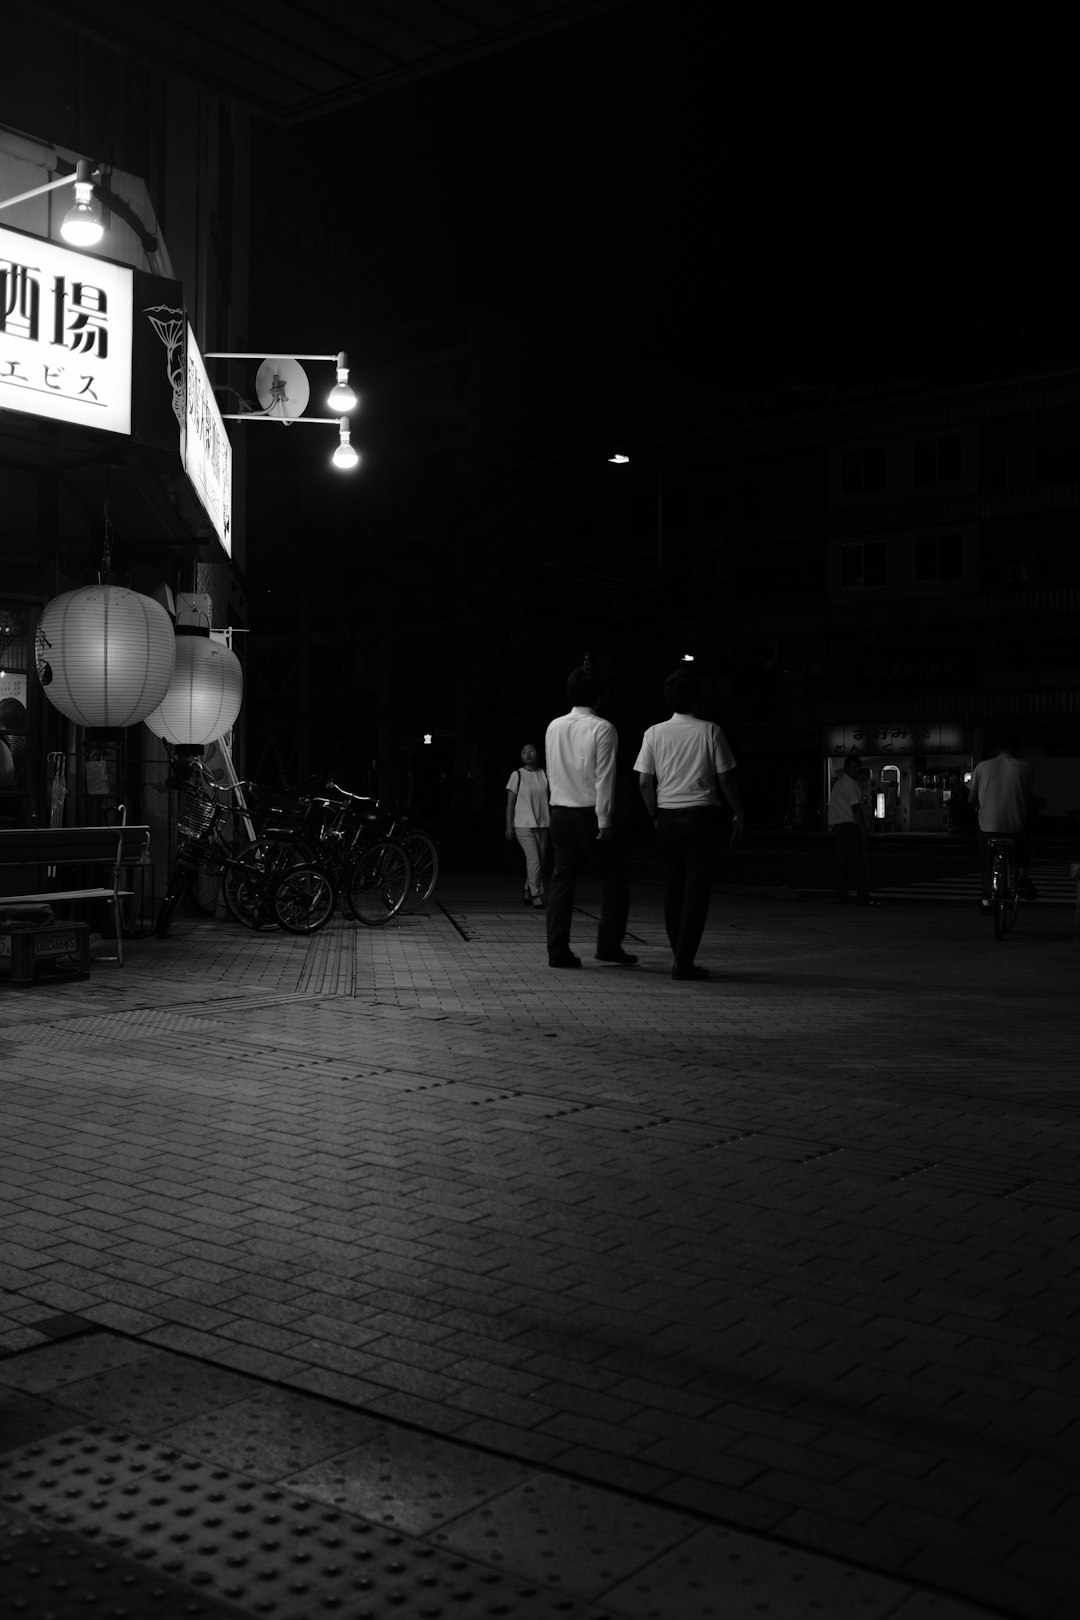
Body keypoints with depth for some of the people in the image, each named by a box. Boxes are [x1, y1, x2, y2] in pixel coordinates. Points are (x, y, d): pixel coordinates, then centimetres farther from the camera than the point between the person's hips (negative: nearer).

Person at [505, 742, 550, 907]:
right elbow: (510, 803, 0)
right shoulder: (517, 776, -1)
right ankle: (537, 896, -7)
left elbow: (550, 801, 13)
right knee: (534, 860, -13)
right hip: (523, 825, -4)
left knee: (539, 862, 5)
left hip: (542, 825, 4)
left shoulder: (545, 775, 7)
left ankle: (527, 893, 18)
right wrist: (509, 827, -4)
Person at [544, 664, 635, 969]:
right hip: (590, 813, -5)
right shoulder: (602, 729, -10)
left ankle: (558, 951, 6)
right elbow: (604, 778, -13)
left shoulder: (553, 727, 7)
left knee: (562, 880, 7)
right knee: (614, 877, 6)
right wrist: (605, 820, -12)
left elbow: (552, 771, 13)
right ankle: (609, 945, 2)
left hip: (560, 812, 6)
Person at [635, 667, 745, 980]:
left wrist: (655, 815, 14)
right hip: (703, 815, -3)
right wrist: (739, 814, 8)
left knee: (673, 888, 13)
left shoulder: (654, 733, 3)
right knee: (697, 888, -3)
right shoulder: (709, 731, -4)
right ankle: (685, 962, -7)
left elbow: (644, 782, 2)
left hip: (668, 817, 3)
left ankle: (680, 957, 18)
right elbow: (726, 779, -3)